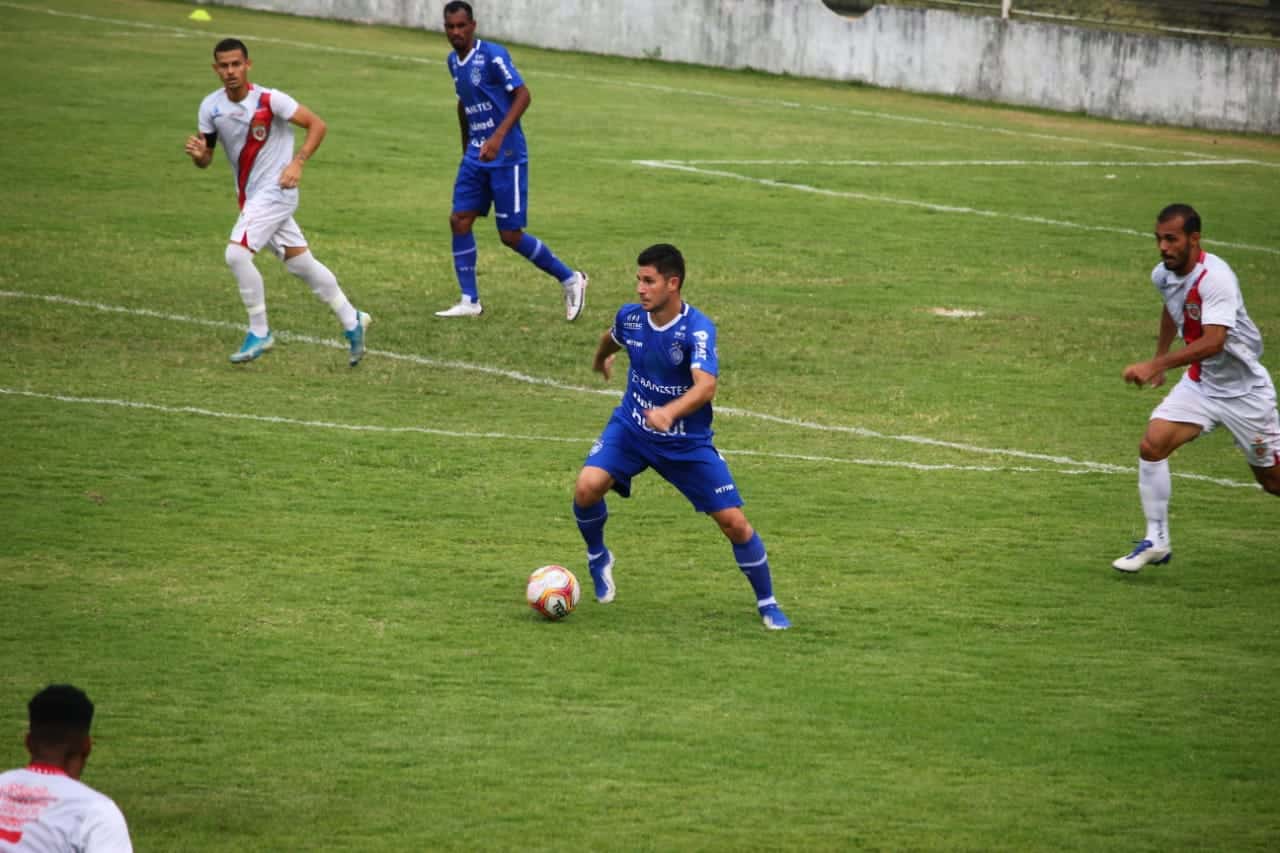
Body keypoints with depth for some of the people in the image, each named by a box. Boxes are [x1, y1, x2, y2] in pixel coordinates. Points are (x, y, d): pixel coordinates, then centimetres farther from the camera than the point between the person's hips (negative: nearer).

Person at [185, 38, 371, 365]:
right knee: (300, 263, 13)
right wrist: (198, 154, -16)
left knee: (237, 253, -20)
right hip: (251, 196, 7)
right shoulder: (211, 107, 0)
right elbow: (206, 159, 8)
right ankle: (352, 321, 27)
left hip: (274, 190, -7)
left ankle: (259, 333, -7)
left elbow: (317, 125, -12)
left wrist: (297, 162, -22)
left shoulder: (269, 100, -17)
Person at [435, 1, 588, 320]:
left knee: (510, 235, -5)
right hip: (476, 155, 8)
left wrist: (499, 136, -29)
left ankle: (570, 279, 12)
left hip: (506, 156, -8)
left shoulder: (493, 55, -15)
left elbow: (522, 95, -20)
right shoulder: (454, 61, 10)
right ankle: (470, 301, 6)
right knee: (459, 220, -1)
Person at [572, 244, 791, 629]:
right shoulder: (630, 317, -10)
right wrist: (600, 359, 40)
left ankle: (767, 603, 15)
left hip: (687, 441, -3)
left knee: (734, 522, -7)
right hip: (630, 428, 3)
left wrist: (670, 412, -60)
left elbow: (706, 385, -41)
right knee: (587, 487, -23)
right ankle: (598, 557, 8)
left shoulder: (698, 329, -25)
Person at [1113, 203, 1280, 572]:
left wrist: (1157, 365, -45)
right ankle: (1156, 541, -5)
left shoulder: (1215, 277, -28)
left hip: (1243, 389, -6)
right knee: (1151, 445, -14)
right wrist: (1158, 356, 27)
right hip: (1199, 383, 6)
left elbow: (1214, 341, -39)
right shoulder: (1163, 275, -4)